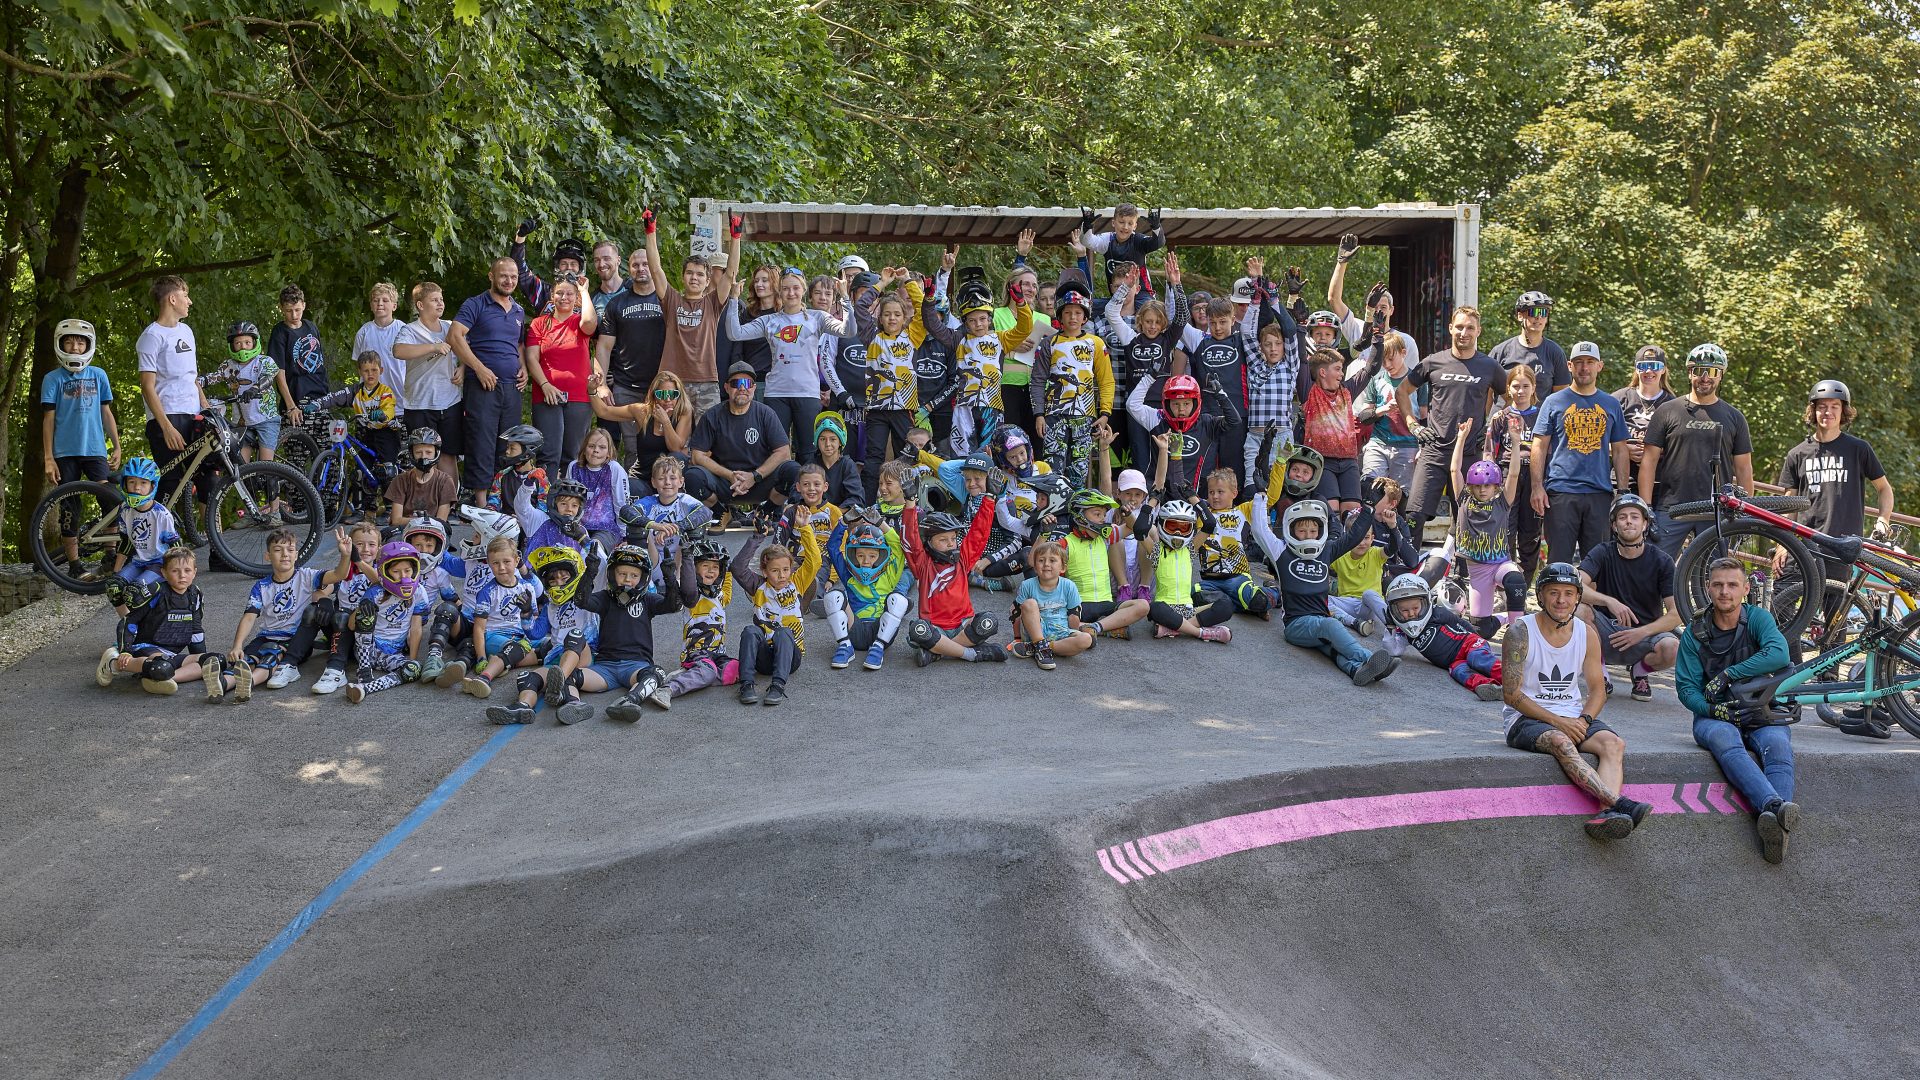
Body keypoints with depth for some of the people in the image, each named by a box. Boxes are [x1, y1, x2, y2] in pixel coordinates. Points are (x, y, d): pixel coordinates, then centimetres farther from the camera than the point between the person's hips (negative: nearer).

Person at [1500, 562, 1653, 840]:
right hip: (1527, 718, -5)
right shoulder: (1520, 631, -6)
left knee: (1614, 743, -25)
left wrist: (1583, 720, -11)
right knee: (1560, 742, -36)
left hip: (1574, 717, 5)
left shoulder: (1586, 633, 8)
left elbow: (1598, 690, 11)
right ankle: (1621, 803, -49)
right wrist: (1557, 721, -18)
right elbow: (1511, 693, -9)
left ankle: (1607, 815, -47)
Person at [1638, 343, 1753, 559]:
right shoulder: (1667, 411, 5)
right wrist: (1646, 508, -6)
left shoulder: (1734, 418, 11)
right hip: (1671, 508, -2)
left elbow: (1743, 468, 12)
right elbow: (1649, 461, 2)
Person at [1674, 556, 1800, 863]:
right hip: (1714, 717, 0)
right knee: (1725, 739, -37)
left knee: (1778, 744, -35)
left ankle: (1772, 829, -57)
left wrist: (1727, 675, -19)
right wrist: (1713, 710, -19)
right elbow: (1685, 687, 1)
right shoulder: (1695, 632, 4)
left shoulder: (1758, 618, 2)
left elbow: (1779, 653, -18)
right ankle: (1775, 805, -60)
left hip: (1759, 714, 0)